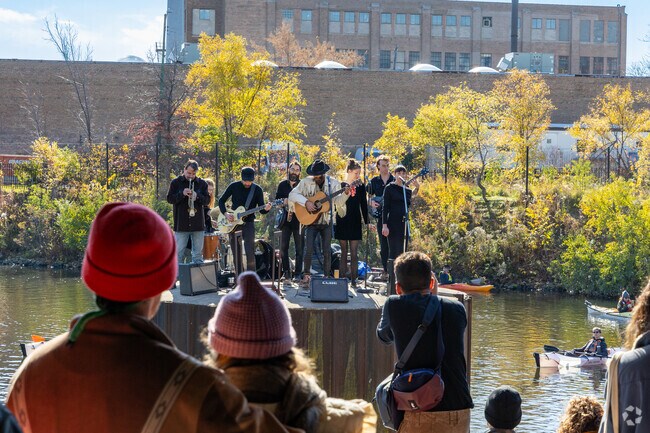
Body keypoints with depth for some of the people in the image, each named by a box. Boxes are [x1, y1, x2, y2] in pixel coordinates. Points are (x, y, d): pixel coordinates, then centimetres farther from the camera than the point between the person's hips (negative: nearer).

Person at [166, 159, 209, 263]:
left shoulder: (202, 183, 8)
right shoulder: (176, 183, 3)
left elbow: (207, 200, 4)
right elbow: (169, 199, -2)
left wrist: (197, 196, -16)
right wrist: (182, 194, -18)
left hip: (197, 223, 2)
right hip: (181, 223, -2)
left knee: (198, 252, 7)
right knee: (179, 251, -1)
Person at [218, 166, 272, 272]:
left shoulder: (257, 190, -2)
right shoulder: (234, 186, -1)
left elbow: (261, 210, -1)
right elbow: (221, 201, 6)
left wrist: (266, 209, -25)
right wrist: (226, 213, -9)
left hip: (248, 223, -2)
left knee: (250, 253, -13)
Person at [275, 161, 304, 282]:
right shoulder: (282, 185, 13)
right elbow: (276, 200, 14)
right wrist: (284, 202, -6)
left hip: (299, 220, -3)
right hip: (285, 219, 3)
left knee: (299, 248, -3)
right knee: (283, 247, 1)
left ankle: (297, 273, 2)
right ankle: (286, 272, 10)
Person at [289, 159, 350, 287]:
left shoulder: (333, 183, 1)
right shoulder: (306, 182, -1)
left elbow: (337, 202, -5)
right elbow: (292, 194, -4)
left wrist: (345, 194, -23)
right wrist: (306, 202, -16)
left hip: (327, 222, 1)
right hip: (311, 221, -1)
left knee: (327, 251, 0)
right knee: (309, 250, -10)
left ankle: (327, 277, 11)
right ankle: (306, 275, 2)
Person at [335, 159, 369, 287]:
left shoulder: (361, 186, 6)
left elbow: (363, 204, 9)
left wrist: (367, 222, 6)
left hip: (355, 223, 1)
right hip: (342, 222, -1)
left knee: (354, 253, -2)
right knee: (344, 252, 2)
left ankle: (354, 280, -1)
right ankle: (342, 279, 4)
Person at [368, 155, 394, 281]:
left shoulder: (396, 180, 4)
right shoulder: (374, 181, 10)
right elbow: (369, 196, 16)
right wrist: (372, 203, -5)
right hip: (381, 215, 2)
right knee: (383, 245, 4)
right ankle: (385, 271, 11)